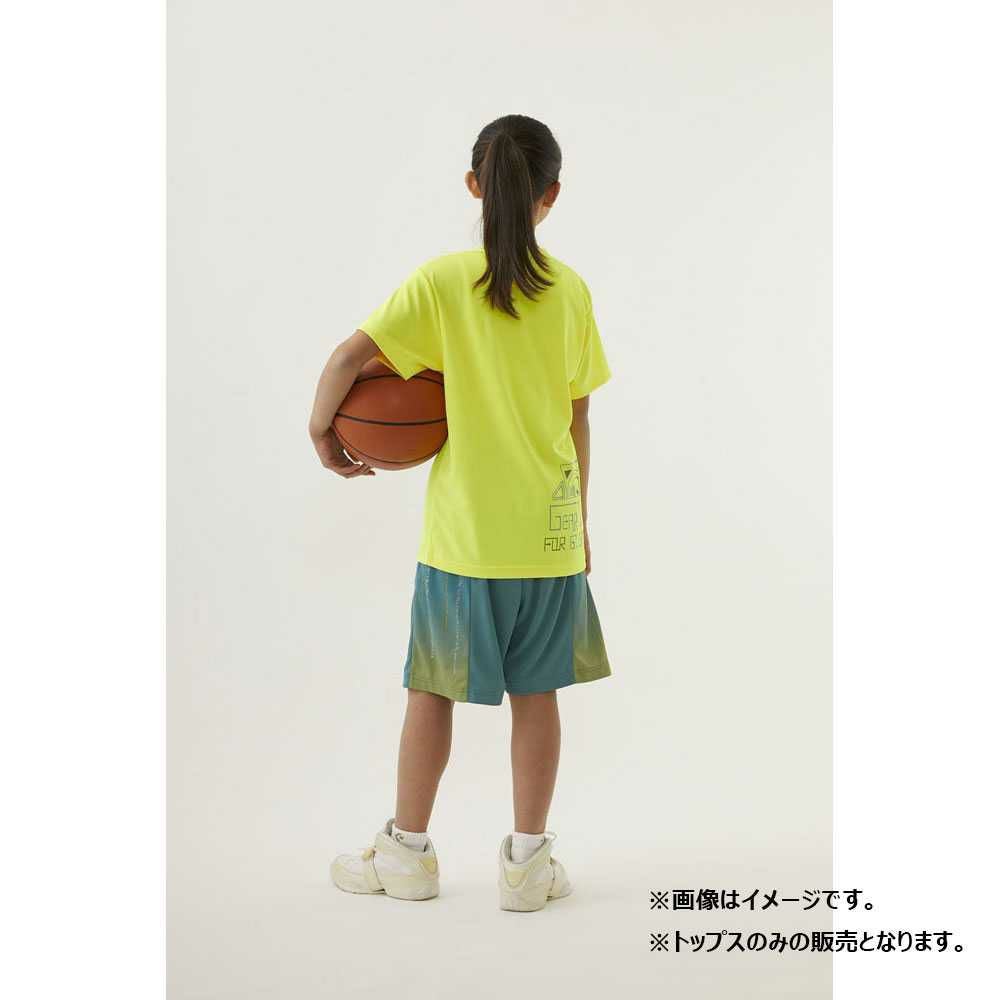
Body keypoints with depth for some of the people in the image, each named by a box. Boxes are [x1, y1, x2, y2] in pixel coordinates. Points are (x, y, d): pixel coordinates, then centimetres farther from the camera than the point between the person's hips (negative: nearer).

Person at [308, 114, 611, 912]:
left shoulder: (440, 281, -8)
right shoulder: (570, 292, -1)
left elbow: (349, 355, -17)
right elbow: (578, 419, 4)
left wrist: (321, 430, 1)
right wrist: (579, 519, 13)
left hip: (463, 527, -2)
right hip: (549, 528, 2)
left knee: (433, 687, 11)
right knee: (536, 690, 10)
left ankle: (408, 852, 22)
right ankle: (529, 860, 17)